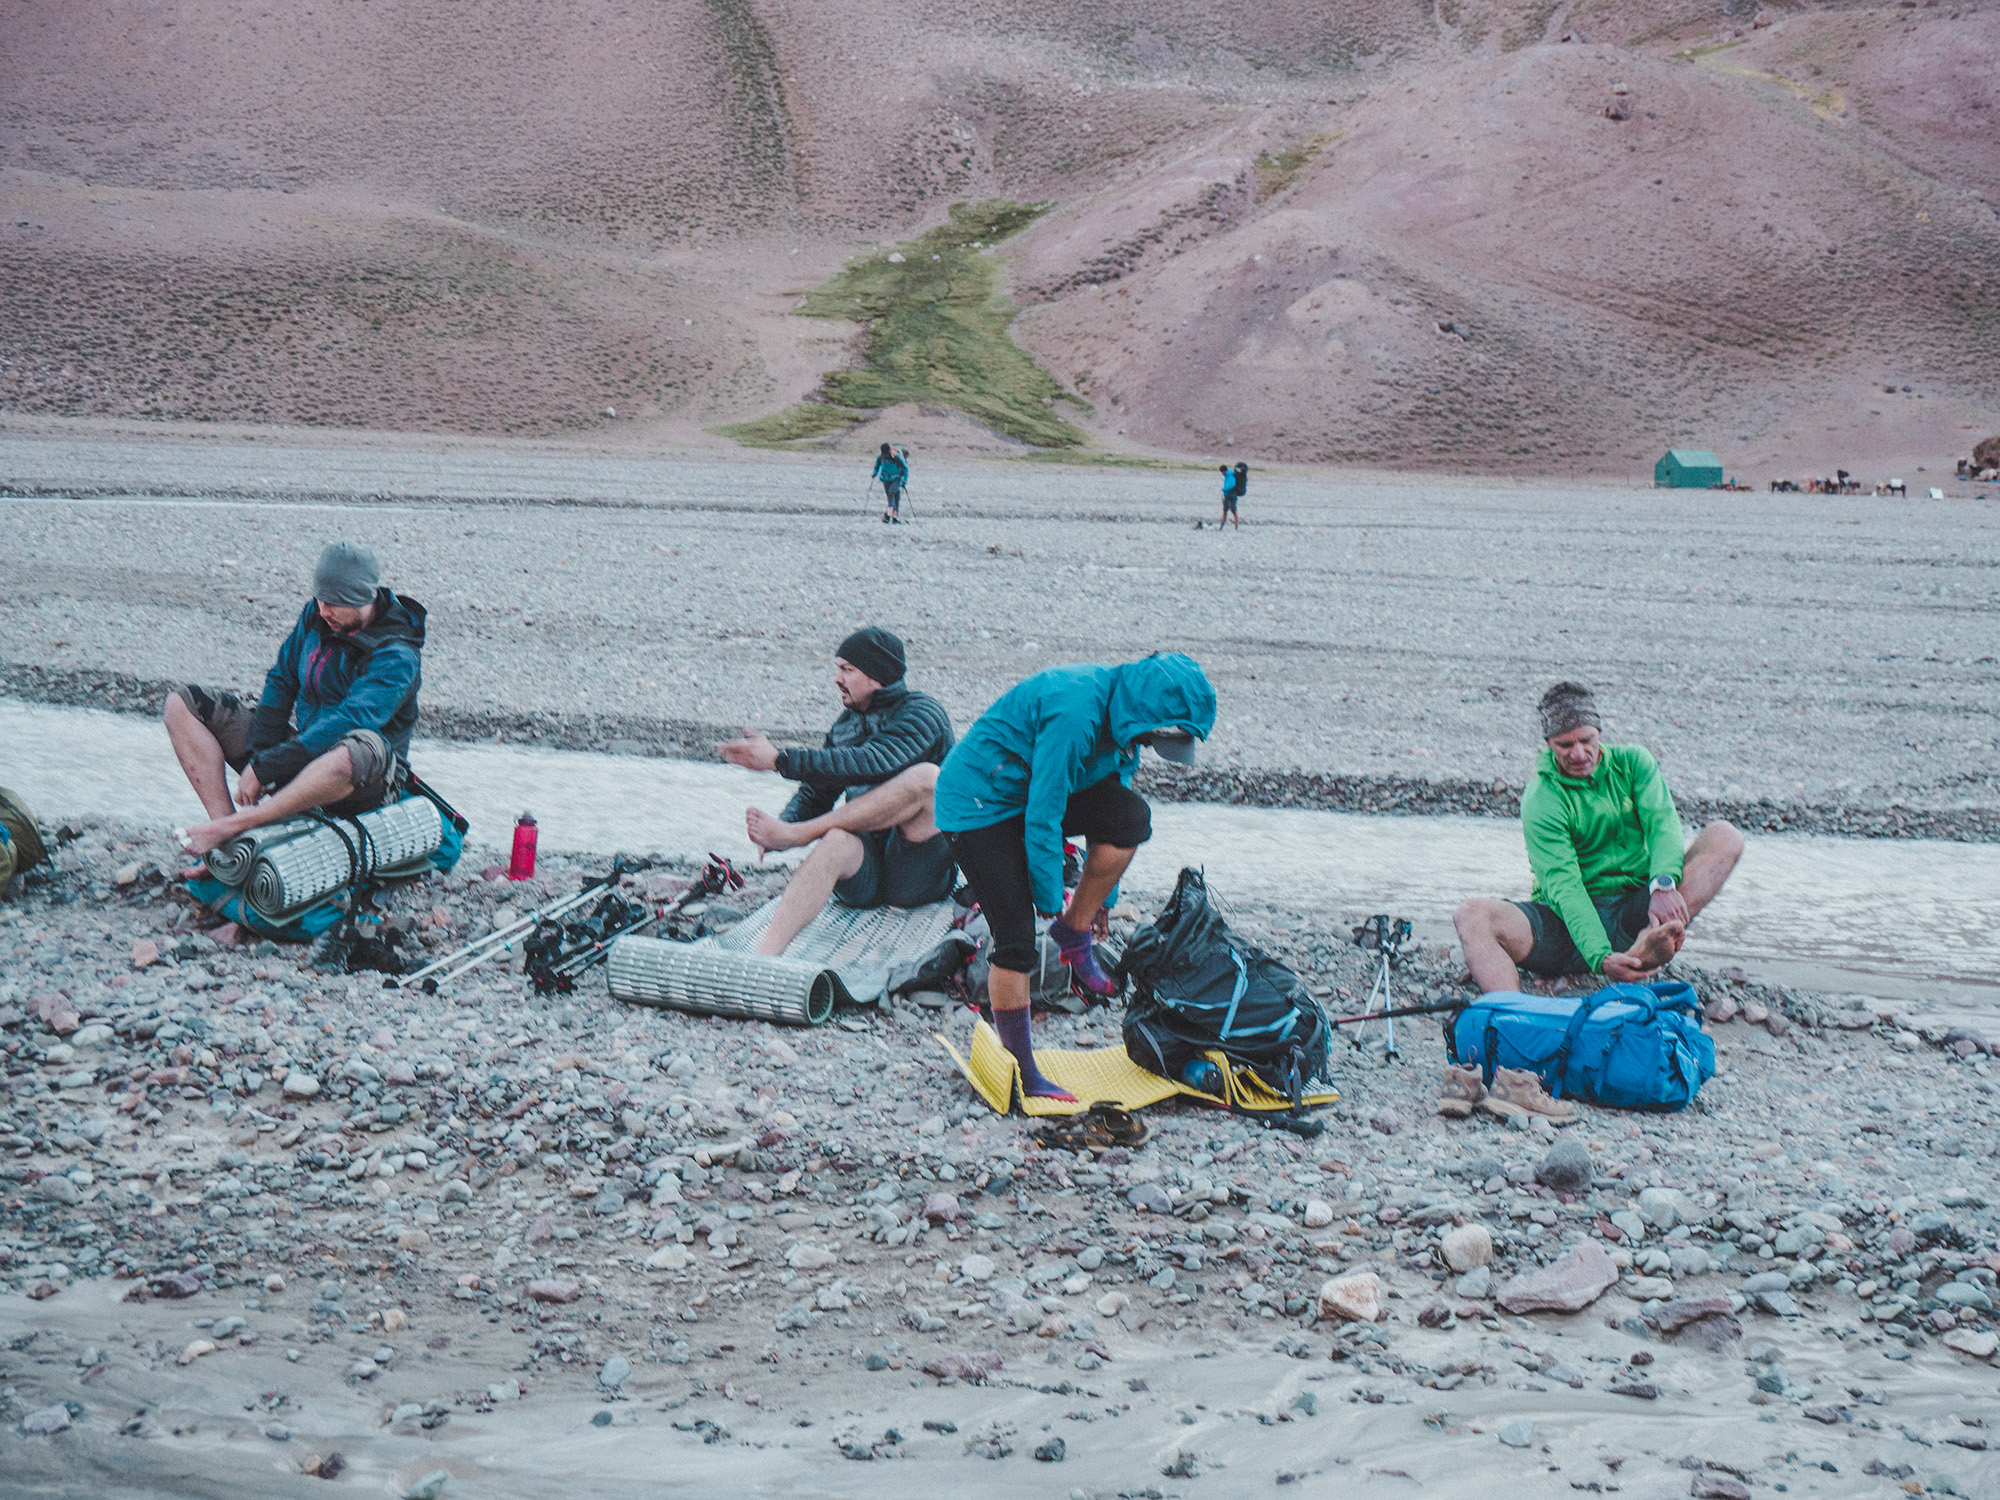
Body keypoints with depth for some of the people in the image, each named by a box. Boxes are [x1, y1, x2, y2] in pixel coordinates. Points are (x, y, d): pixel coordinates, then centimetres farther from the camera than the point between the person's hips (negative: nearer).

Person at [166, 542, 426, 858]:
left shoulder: (396, 657, -21)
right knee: (182, 704, -1)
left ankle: (232, 827, -37)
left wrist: (265, 767, -33)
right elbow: (281, 679, 8)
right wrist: (258, 755, -7)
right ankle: (223, 818, -22)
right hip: (304, 747, 7)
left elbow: (348, 722, -31)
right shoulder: (316, 614, 1)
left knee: (360, 751, -47)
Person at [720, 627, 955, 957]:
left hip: (919, 873, -4)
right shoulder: (846, 723, 16)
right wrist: (787, 822, -8)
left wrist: (779, 761, -24)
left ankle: (795, 834, -24)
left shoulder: (923, 713, -6)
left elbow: (870, 764, -23)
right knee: (836, 842, -33)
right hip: (865, 870, 4)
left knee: (927, 776, -31)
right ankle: (762, 959, -53)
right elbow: (816, 791, 17)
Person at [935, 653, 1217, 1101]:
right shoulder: (1074, 715, -31)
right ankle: (1021, 1075, -1)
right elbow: (1043, 819, -26)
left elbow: (1109, 820, 11)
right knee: (1017, 942, -13)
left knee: (1131, 816, -15)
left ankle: (1074, 933, -1)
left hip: (1027, 792, 8)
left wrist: (1101, 896, 13)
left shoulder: (1122, 721, -1)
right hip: (977, 805, -8)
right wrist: (1050, 898, -16)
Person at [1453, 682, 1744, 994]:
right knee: (1473, 917, -28)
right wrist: (1600, 958, -36)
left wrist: (1663, 885, -34)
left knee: (1724, 837, -18)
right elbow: (1563, 887, -19)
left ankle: (1647, 945, -44)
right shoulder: (1540, 801, -8)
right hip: (1568, 922, -2)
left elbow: (1664, 825, -10)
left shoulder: (1632, 763, 6)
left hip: (1635, 912, 2)